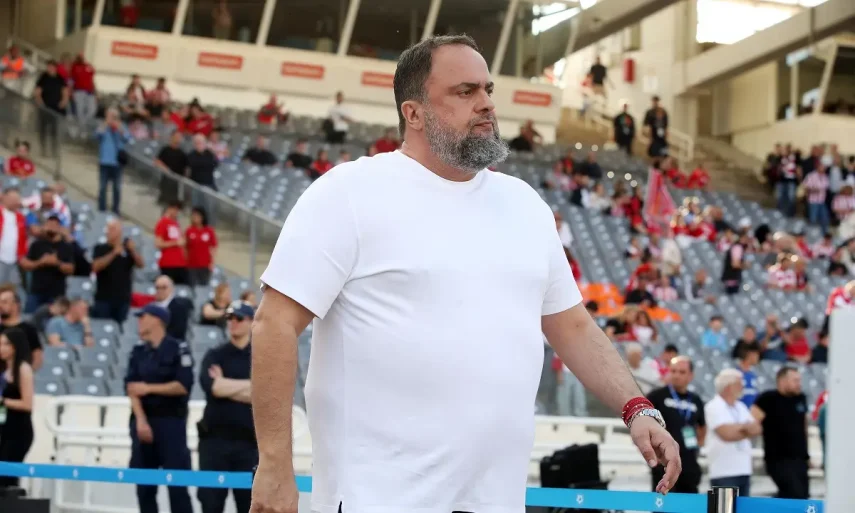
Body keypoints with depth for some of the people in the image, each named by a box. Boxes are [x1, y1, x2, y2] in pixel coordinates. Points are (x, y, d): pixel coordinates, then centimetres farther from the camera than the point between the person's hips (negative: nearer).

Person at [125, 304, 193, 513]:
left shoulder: (178, 349, -3)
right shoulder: (138, 352, 11)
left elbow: (183, 386, -11)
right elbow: (132, 387, 1)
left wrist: (150, 388, -10)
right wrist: (140, 420, -12)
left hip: (171, 421, -5)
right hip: (143, 421, 5)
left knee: (177, 483, -8)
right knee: (144, 484, 5)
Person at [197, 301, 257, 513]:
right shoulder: (215, 355, 8)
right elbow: (213, 387, -12)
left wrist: (225, 385, -9)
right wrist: (250, 385, -6)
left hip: (248, 441, 0)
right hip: (215, 439, 0)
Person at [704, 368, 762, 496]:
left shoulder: (741, 407, 16)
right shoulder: (714, 407, -8)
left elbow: (757, 429, 8)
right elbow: (726, 433, -19)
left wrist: (737, 429, -10)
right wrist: (745, 427, -3)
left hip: (743, 470, 8)